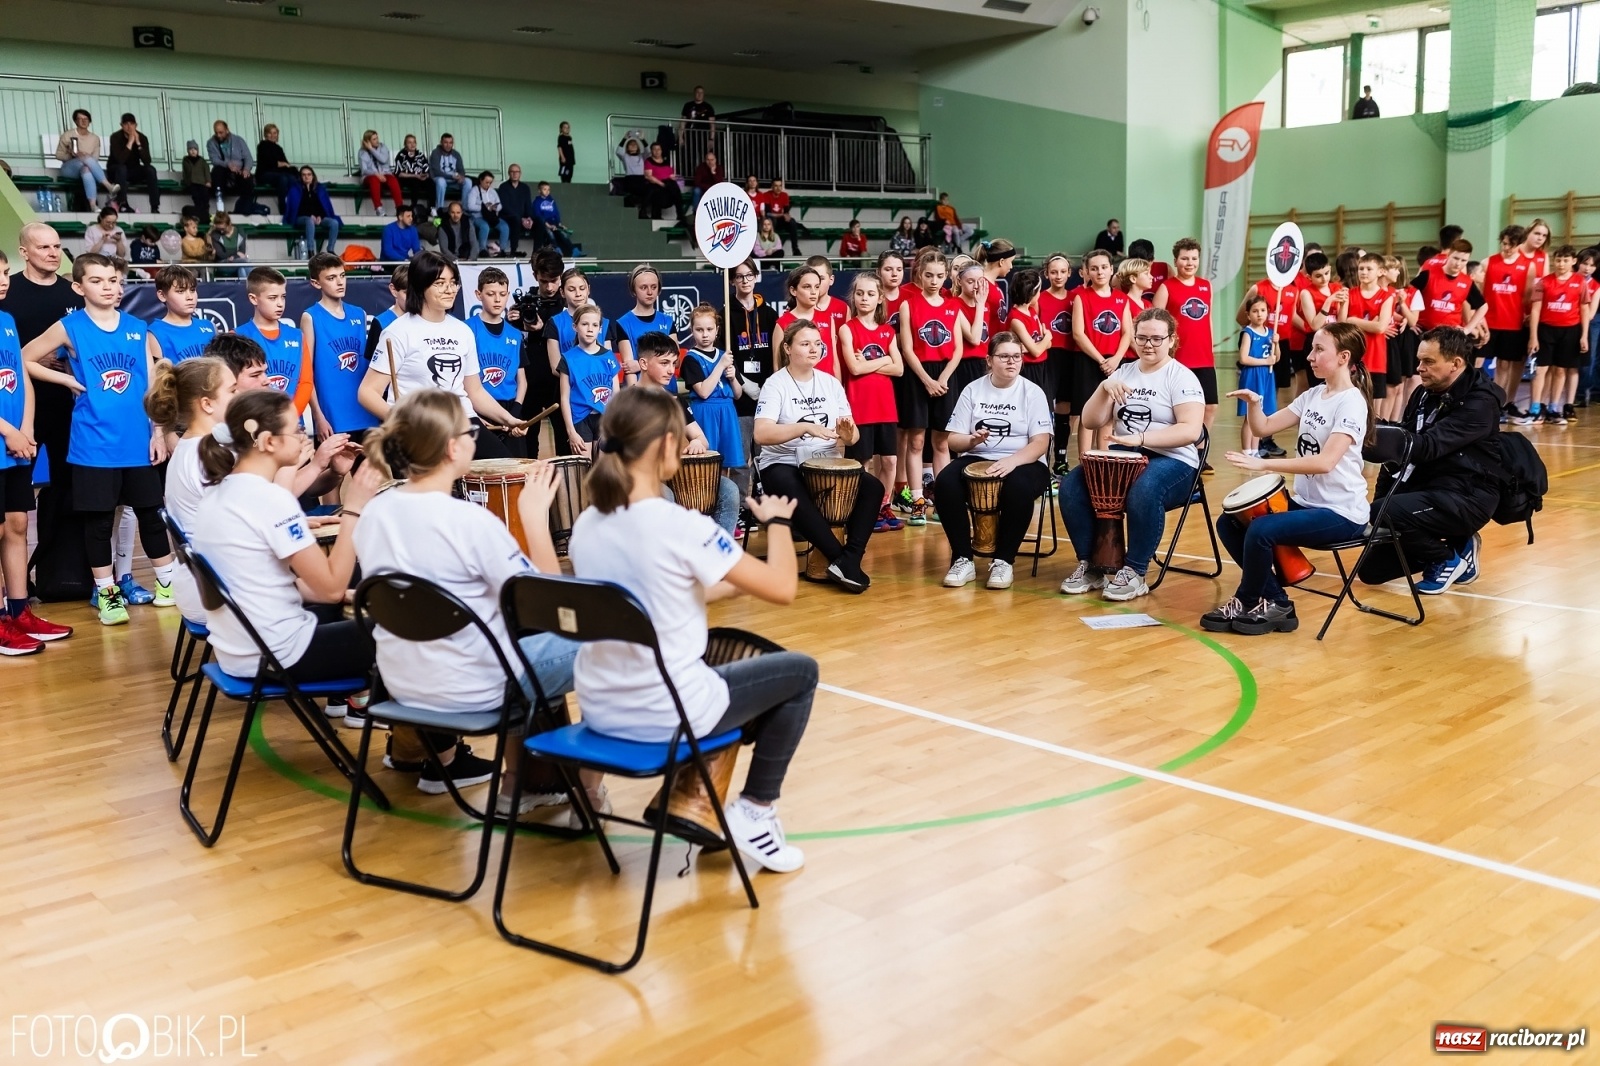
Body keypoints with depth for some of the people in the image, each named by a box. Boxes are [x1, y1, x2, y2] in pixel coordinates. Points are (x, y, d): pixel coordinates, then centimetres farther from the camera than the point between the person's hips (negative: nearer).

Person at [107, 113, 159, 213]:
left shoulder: (142, 138, -9)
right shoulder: (116, 137, -18)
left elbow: (147, 161, -21)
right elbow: (120, 160, -32)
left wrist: (138, 143, -28)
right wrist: (130, 142, -33)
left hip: (133, 171, 3)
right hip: (116, 171, -3)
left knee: (150, 169, -23)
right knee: (121, 168, -36)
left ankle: (155, 207, -30)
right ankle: (123, 204, -37)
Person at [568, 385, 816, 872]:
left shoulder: (586, 524, 1)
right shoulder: (682, 526, -20)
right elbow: (781, 589, -14)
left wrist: (727, 583, 20)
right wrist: (777, 521, 3)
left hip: (601, 710, 7)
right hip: (667, 714, -7)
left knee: (726, 659, 34)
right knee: (800, 671, 16)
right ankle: (754, 809, 15)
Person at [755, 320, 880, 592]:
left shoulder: (831, 383, 8)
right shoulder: (775, 384, -7)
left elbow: (852, 437, 7)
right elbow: (761, 434, -22)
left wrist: (847, 434, -18)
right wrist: (806, 428, -33)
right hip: (783, 464, -5)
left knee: (872, 487, -18)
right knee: (795, 496, -38)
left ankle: (848, 560, -21)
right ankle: (840, 558, -27)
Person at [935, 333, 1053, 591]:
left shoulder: (1033, 392, 1)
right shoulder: (972, 390, 7)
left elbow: (1040, 443, -9)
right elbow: (953, 440, 6)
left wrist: (1012, 461, -27)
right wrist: (972, 440, -18)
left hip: (1024, 463, -2)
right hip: (977, 460, 2)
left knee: (1019, 488, -38)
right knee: (945, 483, -28)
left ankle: (1003, 561, -20)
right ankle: (963, 559, -17)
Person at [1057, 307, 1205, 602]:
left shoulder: (1182, 377, -4)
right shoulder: (1123, 372, 12)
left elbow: (1191, 430, -18)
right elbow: (1091, 422, 7)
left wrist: (1141, 438, -28)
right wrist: (1104, 388, -10)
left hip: (1172, 462, -5)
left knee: (1144, 492, -38)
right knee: (1072, 485, -21)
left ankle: (1134, 573, -22)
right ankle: (1090, 566, -8)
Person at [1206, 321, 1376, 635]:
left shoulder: (1352, 403, -17)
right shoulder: (1312, 395, 9)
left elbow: (1325, 462, -29)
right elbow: (1263, 427, 10)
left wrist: (1264, 464, -32)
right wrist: (1253, 403, -12)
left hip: (1341, 513, -9)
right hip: (1306, 501, 9)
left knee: (1261, 530, -28)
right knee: (1229, 523, -2)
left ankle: (1247, 603, -2)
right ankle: (1275, 602, 2)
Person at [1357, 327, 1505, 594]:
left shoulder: (1479, 402, -16)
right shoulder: (1424, 394, 9)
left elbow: (1430, 446, -29)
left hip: (1468, 495, -8)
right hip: (1427, 488, 8)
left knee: (1382, 514, -32)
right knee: (1372, 569, 7)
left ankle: (1446, 559, -6)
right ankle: (1456, 546, 18)